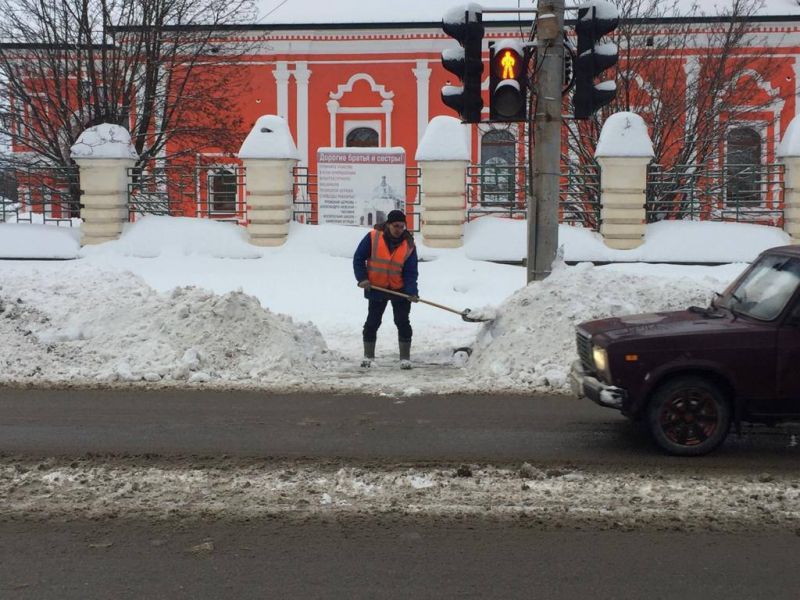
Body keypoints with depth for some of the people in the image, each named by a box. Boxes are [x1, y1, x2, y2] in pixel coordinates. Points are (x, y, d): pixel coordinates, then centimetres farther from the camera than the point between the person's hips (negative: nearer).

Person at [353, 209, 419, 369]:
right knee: (372, 323, 6)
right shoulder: (373, 237, -13)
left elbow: (410, 272, -12)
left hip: (400, 290, 0)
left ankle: (405, 358, 6)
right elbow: (358, 258, -5)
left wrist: (412, 292, -26)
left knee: (403, 323, -3)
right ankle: (368, 356, 20)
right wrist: (362, 278, -15)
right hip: (376, 288, 0)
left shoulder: (409, 245, -10)